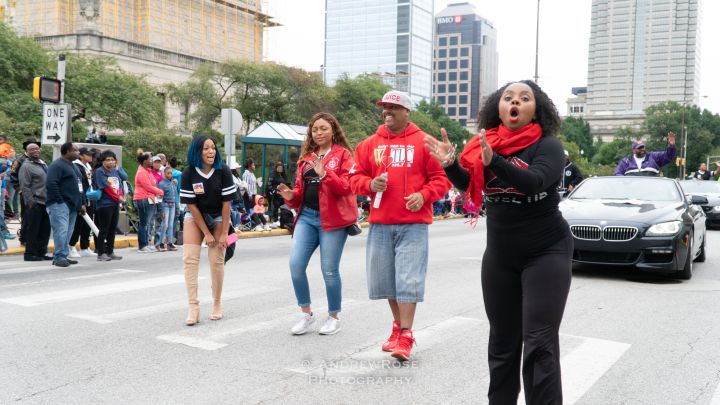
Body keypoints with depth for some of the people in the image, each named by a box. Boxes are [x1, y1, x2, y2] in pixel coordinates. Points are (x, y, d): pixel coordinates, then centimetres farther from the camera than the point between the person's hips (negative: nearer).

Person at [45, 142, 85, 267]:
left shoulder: (73, 166, 21)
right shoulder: (57, 165, -9)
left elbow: (79, 186, 26)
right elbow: (51, 184, -18)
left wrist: (81, 203, 19)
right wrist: (59, 201, -19)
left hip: (72, 206, 9)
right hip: (59, 205, -9)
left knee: (68, 233, 9)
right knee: (61, 231, -13)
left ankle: (63, 256, 14)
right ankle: (59, 257, -11)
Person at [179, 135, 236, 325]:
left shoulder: (223, 171, -16)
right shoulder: (188, 174, -15)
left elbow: (226, 203, -13)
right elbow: (192, 205, -12)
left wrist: (223, 233, -14)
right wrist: (207, 233, -13)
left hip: (218, 218, 0)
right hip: (195, 218, 1)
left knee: (217, 260, -5)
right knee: (189, 258, -12)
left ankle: (217, 304, 14)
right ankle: (193, 307, -10)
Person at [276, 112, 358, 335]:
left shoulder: (343, 154, 1)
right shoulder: (306, 157, 17)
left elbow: (347, 187, -11)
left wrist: (325, 173, -24)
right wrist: (291, 196, -2)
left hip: (332, 218, -5)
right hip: (307, 216, 5)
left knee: (329, 270, -1)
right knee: (295, 265, -5)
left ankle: (334, 317, 19)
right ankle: (306, 313, 14)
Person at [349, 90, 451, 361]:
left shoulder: (424, 142, 1)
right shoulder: (369, 144, 11)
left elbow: (442, 178, 1)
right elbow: (355, 177, 12)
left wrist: (424, 195, -15)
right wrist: (370, 184, -8)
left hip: (413, 223, -4)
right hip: (380, 223, 4)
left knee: (409, 279, -5)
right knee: (384, 277, 11)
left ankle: (405, 335, 2)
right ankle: (398, 326, 28)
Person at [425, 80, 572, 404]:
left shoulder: (548, 145, -11)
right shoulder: (487, 143, 2)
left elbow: (534, 182, -29)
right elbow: (470, 186, 8)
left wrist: (494, 162, -44)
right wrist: (451, 164, -11)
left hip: (545, 253, -5)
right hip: (499, 255, 5)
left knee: (539, 344, -9)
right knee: (502, 341, 15)